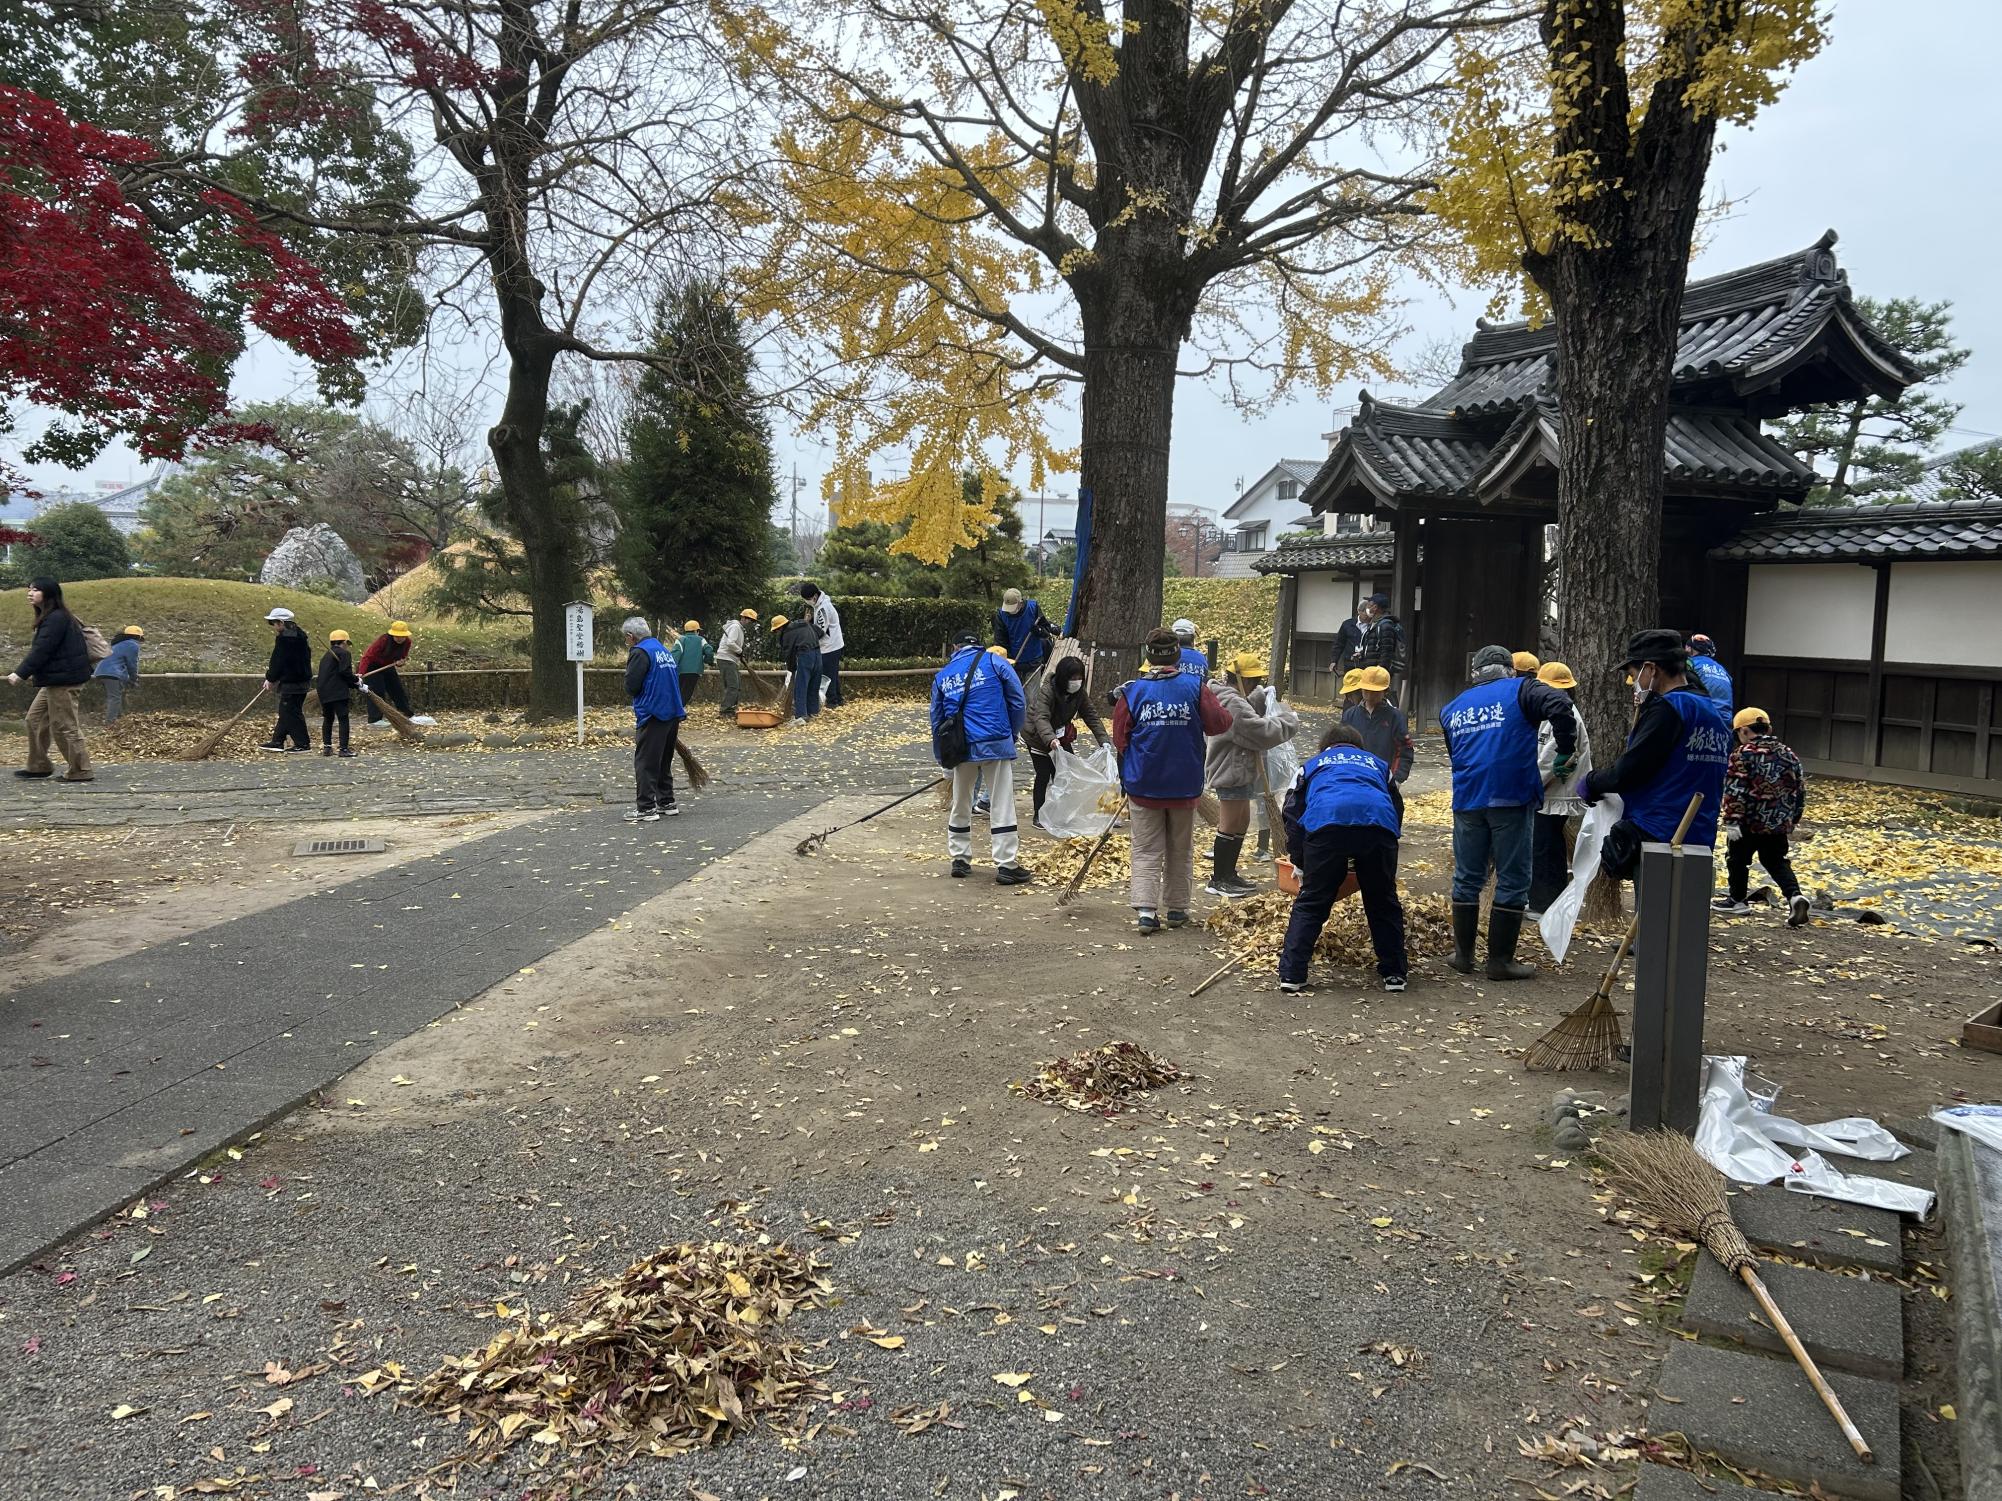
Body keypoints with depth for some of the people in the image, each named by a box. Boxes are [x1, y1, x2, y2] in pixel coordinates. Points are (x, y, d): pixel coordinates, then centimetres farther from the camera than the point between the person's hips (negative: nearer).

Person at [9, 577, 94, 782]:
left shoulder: (56, 618, -16)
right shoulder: (50, 618, 15)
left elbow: (42, 649, -22)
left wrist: (21, 673, -22)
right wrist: (33, 673, 12)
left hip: (63, 679, -11)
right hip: (54, 680, 11)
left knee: (64, 726, -5)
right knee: (35, 719, 16)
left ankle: (81, 771, 2)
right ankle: (38, 767, 24)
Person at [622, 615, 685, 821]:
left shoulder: (640, 652, -10)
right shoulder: (665, 651, 16)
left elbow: (631, 687, -14)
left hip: (653, 715, -8)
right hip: (673, 713, 8)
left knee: (645, 762, -4)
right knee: (664, 761, 18)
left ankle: (646, 808, -6)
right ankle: (667, 803, 23)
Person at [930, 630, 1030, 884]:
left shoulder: (942, 675, 13)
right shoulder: (994, 661, 4)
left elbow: (937, 719, 17)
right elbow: (1018, 701, 2)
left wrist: (941, 758, 24)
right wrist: (1012, 734, 15)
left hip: (961, 748, 3)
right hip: (996, 744, -3)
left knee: (960, 805, 19)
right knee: (1002, 806, 1)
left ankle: (960, 860, 24)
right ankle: (1006, 866, 0)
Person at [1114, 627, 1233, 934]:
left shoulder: (1132, 691, -7)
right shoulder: (1196, 687, -8)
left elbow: (1120, 739, -5)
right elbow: (1219, 724, -7)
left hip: (1143, 785, -1)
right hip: (1185, 785, 1)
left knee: (1146, 850, 6)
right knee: (1180, 850, 16)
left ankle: (1145, 909, -6)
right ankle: (1176, 909, 23)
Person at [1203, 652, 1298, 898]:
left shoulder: (1234, 699, 13)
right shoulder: (1232, 704, -23)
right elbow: (1263, 732, -25)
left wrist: (1261, 697, -2)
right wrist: (1290, 721, -12)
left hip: (1238, 771, 11)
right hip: (1231, 772, -11)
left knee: (1241, 823, 18)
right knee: (1230, 826, -3)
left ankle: (1229, 874, 28)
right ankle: (1218, 880, 5)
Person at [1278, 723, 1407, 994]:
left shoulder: (1312, 764, 36)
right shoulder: (1378, 763, 41)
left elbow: (1292, 813, 29)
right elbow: (1397, 807, 42)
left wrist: (1299, 862, 37)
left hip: (1326, 823, -1)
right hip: (1379, 824, 1)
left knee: (1311, 902, 9)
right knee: (1383, 901, 19)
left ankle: (1291, 974, 6)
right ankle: (1394, 973, 24)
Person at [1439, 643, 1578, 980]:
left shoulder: (1452, 709, 18)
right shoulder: (1520, 690, 3)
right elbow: (1559, 706, -15)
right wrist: (1566, 752, -6)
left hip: (1467, 802, 4)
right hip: (1511, 799, -4)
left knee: (1467, 879, 13)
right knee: (1512, 881, 4)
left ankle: (1463, 955, 19)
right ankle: (1500, 960, 7)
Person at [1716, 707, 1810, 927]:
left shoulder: (1743, 753, -11)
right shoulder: (1788, 753, 9)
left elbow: (1735, 790, -18)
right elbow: (1800, 789, 14)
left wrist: (1731, 821, -17)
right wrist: (1793, 821, 22)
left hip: (1749, 821, -6)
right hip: (1779, 824, 6)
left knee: (1738, 859, 12)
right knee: (1776, 861, 15)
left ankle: (1737, 900, 23)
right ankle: (1794, 895, -7)